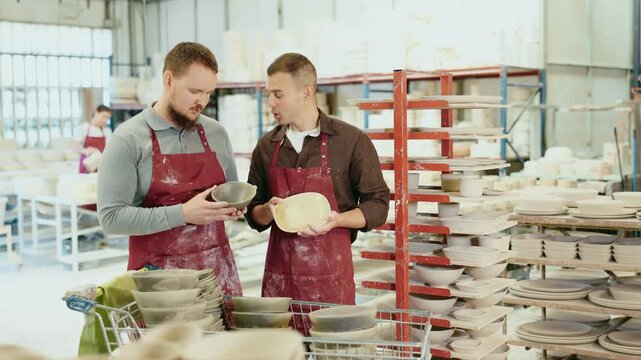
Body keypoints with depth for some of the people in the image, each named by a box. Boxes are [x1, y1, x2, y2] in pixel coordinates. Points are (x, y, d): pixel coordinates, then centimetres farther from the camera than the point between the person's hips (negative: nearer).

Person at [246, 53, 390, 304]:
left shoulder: (352, 141, -4)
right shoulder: (266, 146, 8)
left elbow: (378, 205, -2)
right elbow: (254, 215, 14)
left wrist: (336, 220, -17)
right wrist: (269, 210, -7)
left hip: (330, 274, -3)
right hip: (278, 273, 3)